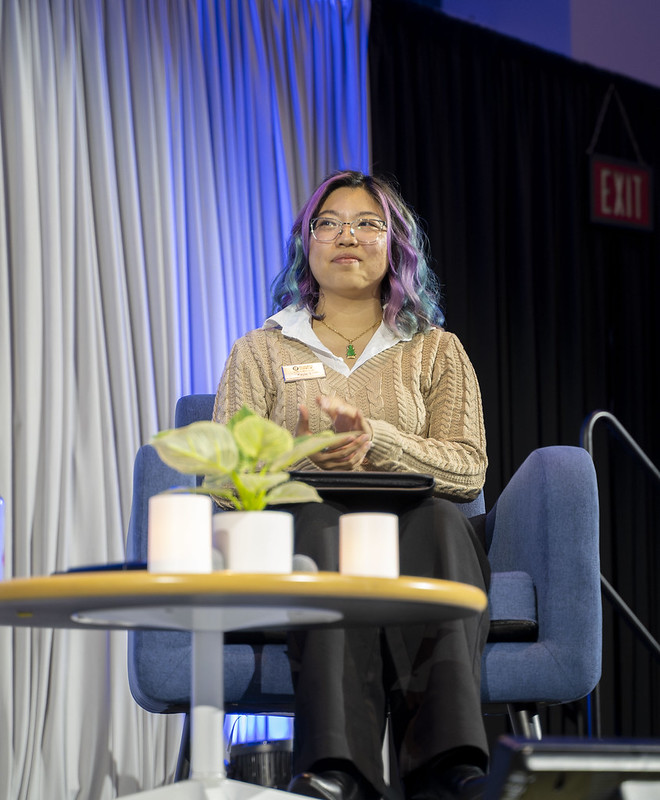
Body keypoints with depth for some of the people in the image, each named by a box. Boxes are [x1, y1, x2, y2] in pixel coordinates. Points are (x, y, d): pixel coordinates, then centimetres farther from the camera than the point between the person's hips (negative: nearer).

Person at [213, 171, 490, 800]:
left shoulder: (436, 351, 21)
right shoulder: (260, 351, 21)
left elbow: (468, 469, 6)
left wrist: (377, 440, -13)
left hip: (413, 533, 1)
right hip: (296, 537, 0)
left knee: (436, 519, -36)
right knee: (322, 521, -37)